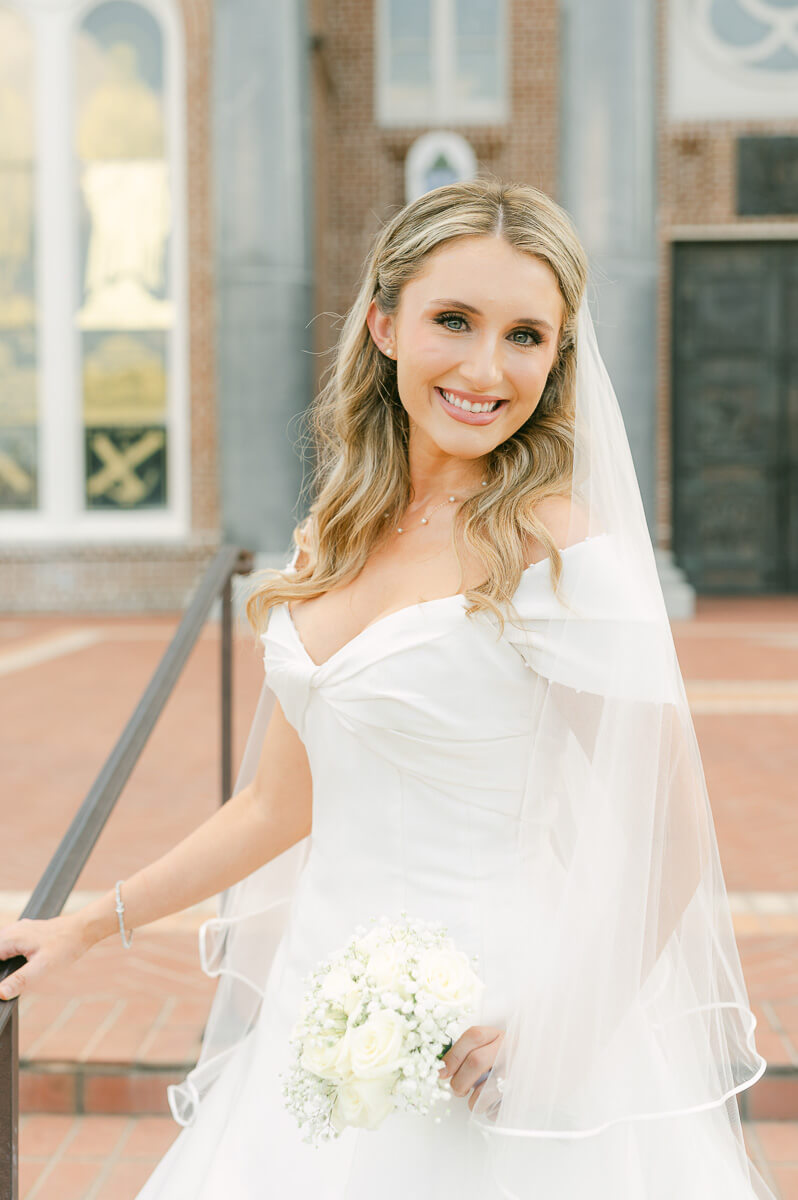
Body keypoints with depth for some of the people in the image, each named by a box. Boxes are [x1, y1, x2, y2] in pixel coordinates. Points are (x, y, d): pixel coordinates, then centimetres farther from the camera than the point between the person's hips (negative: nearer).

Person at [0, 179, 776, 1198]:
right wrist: (88, 926, 15)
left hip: (471, 1049, -6)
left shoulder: (565, 555, -16)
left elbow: (667, 849, -13)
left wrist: (527, 1034, -19)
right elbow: (281, 804, 11)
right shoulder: (334, 541, 4)